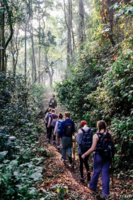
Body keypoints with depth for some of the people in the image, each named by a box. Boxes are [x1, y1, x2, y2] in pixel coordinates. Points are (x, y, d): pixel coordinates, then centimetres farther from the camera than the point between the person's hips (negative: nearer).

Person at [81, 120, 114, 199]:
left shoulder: (96, 135, -15)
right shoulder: (109, 134, -4)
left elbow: (93, 148, -18)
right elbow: (113, 143, 12)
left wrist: (85, 154, -8)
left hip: (99, 156, -3)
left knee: (96, 171, 16)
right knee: (105, 173, 6)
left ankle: (93, 186, 37)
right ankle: (105, 192, 5)